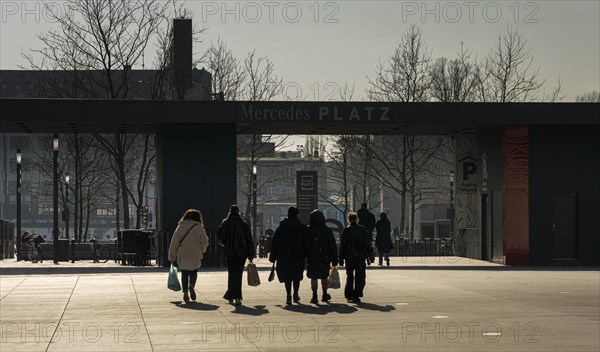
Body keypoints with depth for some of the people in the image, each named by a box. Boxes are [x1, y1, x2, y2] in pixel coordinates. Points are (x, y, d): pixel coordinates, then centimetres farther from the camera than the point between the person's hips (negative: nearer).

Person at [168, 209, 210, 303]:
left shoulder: (180, 227, 0)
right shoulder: (199, 228, -3)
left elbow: (174, 243, 0)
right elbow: (205, 242, -5)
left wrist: (172, 256, 7)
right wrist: (202, 250, 17)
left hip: (182, 256, 1)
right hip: (195, 256, -1)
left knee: (184, 274, 11)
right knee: (193, 272, 14)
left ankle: (185, 292, 1)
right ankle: (192, 286, -14)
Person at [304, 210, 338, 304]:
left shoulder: (309, 230, -6)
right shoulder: (327, 230, 2)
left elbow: (306, 245, -6)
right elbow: (333, 245, 2)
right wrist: (334, 260, 6)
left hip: (313, 258, -3)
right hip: (325, 258, 3)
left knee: (314, 277, 0)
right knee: (324, 277, 17)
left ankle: (314, 296, -7)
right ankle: (325, 295, 26)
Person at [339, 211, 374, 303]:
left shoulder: (346, 230, 0)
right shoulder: (362, 229, 2)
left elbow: (342, 245, 0)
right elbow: (368, 243, 4)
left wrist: (341, 258, 4)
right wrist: (370, 255, 10)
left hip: (349, 257, 1)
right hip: (361, 256, -1)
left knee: (349, 277, 13)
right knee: (360, 277, 1)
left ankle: (349, 295, 14)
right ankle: (356, 295, -8)